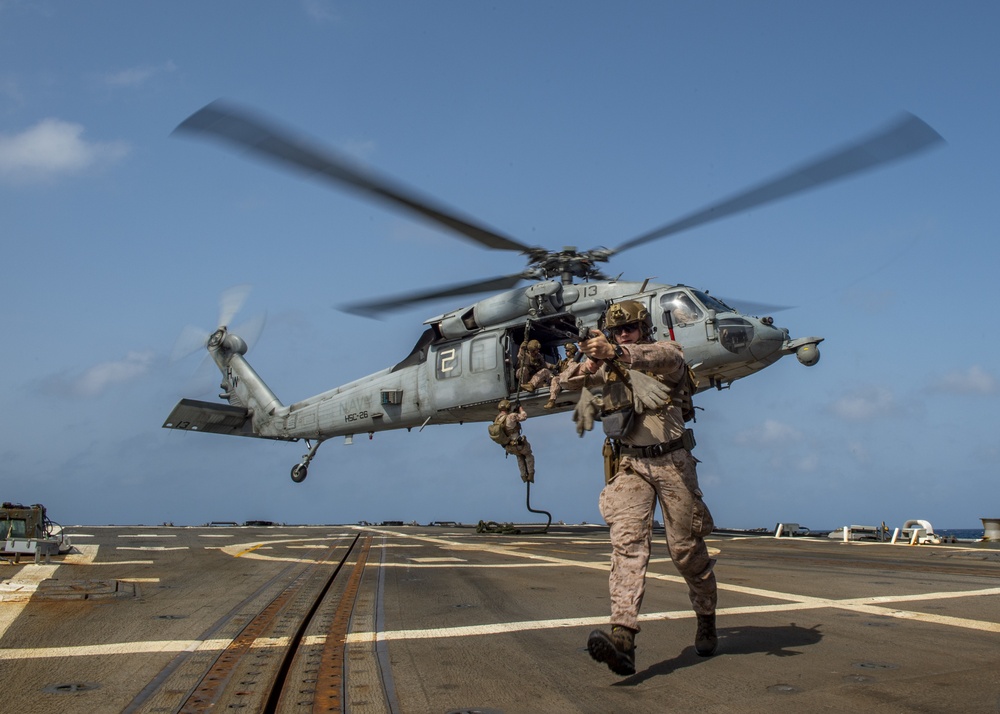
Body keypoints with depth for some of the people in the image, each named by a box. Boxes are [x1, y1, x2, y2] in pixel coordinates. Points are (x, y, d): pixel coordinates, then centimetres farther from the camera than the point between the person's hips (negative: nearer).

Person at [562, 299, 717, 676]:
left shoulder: (668, 352, -2)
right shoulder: (608, 366, 12)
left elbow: (662, 358, -26)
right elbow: (567, 382, 10)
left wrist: (616, 352, -46)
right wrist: (585, 368, -15)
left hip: (672, 462, -2)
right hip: (628, 465, 2)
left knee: (687, 549, 7)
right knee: (627, 541, -16)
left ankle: (706, 620, 32)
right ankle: (622, 638, -28)